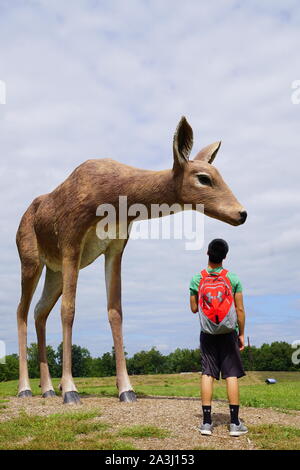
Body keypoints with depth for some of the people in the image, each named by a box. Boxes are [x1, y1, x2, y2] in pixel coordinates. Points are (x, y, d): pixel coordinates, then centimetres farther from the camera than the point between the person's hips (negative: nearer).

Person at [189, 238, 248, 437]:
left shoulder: (197, 279, -2)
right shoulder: (233, 278, -5)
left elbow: (194, 308, 4)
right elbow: (240, 309, -4)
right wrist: (242, 334, 5)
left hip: (207, 333, 1)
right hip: (229, 333, -1)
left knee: (207, 374, 3)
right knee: (232, 375, 2)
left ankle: (207, 421, 3)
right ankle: (235, 422, 4)